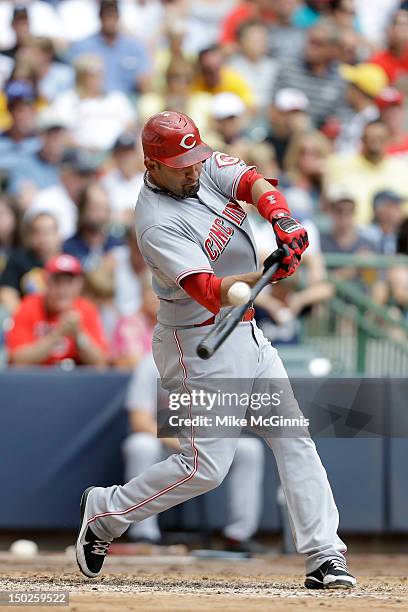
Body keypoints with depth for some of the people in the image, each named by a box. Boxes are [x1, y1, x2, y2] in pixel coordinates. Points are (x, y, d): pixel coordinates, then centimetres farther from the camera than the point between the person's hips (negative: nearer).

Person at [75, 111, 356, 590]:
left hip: (247, 334, 9)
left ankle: (324, 555, 3)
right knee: (205, 466, -7)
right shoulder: (158, 224, -24)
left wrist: (282, 220, -32)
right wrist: (267, 274, -48)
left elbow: (253, 183, -12)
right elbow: (210, 292, -33)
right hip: (201, 347, -9)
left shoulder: (205, 167, 0)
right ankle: (104, 511, 13)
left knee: (294, 439, 3)